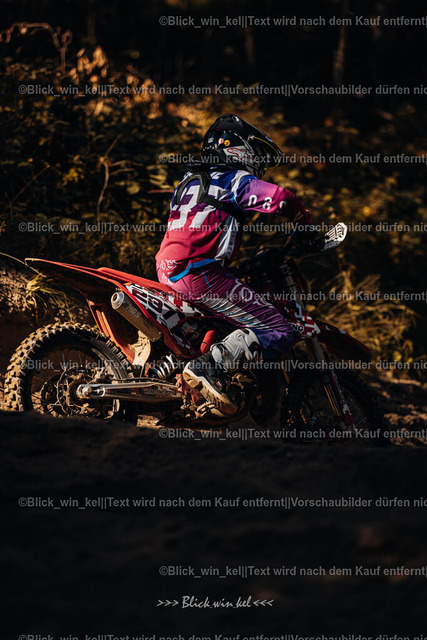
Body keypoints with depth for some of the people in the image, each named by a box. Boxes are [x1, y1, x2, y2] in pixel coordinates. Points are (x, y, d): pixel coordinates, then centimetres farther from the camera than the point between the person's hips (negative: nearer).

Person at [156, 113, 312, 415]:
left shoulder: (189, 180, 26)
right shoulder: (235, 180, 1)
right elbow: (281, 199, -15)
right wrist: (309, 227, 4)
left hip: (168, 271, 9)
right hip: (200, 272, -9)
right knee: (277, 332, -9)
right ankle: (209, 366, -26)